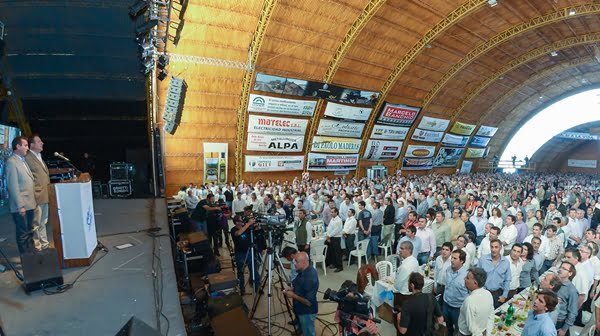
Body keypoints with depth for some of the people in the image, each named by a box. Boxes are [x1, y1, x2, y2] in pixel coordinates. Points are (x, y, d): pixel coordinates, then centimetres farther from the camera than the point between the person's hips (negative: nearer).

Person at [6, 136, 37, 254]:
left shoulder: (23, 160, 13)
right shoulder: (11, 162, -13)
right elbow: (13, 186, -17)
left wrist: (34, 200, 14)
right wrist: (20, 205, -18)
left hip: (30, 203, 8)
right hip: (21, 206, -8)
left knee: (29, 231, 17)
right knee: (23, 233, 3)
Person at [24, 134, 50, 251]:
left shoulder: (39, 157, 16)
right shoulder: (27, 158, -14)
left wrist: (48, 191, 18)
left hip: (45, 195, 9)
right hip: (37, 197, -9)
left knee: (43, 222, 18)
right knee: (36, 224, 2)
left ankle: (44, 244, 29)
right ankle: (37, 247, 13)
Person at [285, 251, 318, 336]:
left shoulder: (310, 278, -35)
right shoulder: (304, 270, -7)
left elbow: (308, 302, -31)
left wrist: (293, 295, -23)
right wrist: (293, 288, -2)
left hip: (307, 312, -8)